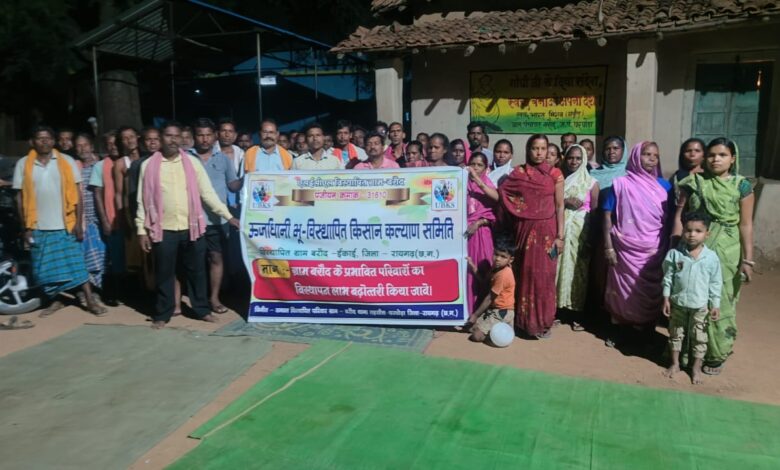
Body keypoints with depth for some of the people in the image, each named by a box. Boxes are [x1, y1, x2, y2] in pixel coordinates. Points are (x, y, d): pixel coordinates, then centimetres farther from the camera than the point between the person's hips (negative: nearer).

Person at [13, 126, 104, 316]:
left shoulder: (67, 162, -1)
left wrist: (78, 222, -7)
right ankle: (54, 301, 24)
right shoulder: (23, 164, 2)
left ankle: (90, 301, 5)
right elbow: (20, 197, 5)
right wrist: (26, 227, 1)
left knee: (77, 264, 0)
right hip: (38, 228, 2)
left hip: (66, 225, -1)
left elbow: (76, 193, -1)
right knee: (45, 269, 9)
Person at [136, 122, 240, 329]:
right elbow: (143, 200, 4)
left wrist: (228, 215, -3)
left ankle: (202, 309, 24)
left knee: (196, 271, 10)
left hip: (191, 227, 1)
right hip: (163, 229, -1)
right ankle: (162, 314, 21)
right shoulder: (149, 165, 2)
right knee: (164, 274, 8)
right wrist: (141, 229, 0)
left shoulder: (192, 162, 4)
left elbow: (207, 192, 3)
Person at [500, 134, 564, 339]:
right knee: (526, 274, 7)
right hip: (525, 230, 1)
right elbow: (500, 195, 0)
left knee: (544, 275, 2)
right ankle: (526, 320, 19)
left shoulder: (555, 174, 0)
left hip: (546, 231, -1)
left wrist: (560, 235, -5)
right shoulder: (518, 173, 4)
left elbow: (560, 206, 0)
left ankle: (543, 321, 14)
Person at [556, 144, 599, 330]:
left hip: (581, 231, -1)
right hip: (560, 229, 2)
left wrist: (591, 238, -7)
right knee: (560, 267, 0)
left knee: (578, 269, -1)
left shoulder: (591, 182, 3)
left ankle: (577, 314, 8)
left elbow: (595, 210, 0)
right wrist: (565, 202, -12)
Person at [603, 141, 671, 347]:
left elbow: (669, 219, 6)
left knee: (651, 293, 8)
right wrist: (608, 247, -8)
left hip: (654, 251, 2)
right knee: (622, 290, 8)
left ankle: (648, 333, 23)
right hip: (625, 249, -2)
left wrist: (669, 248, 3)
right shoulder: (620, 184, -3)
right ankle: (615, 330, 24)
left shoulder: (664, 186, 4)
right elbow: (608, 216, -3)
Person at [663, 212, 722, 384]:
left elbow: (715, 283, -3)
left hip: (700, 305, -1)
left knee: (699, 337, 11)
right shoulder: (675, 253, -10)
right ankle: (675, 363, 30)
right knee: (676, 334, 14)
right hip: (678, 302, 1)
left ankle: (696, 367, 26)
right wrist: (666, 299, -4)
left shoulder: (711, 257, -10)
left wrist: (715, 305, -3)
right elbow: (668, 277, -3)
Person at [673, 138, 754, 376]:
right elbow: (679, 216, 2)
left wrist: (747, 259, -4)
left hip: (725, 252, -1)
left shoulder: (742, 186, 1)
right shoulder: (694, 182, 3)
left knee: (719, 303, 5)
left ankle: (716, 354, 20)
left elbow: (745, 225, -1)